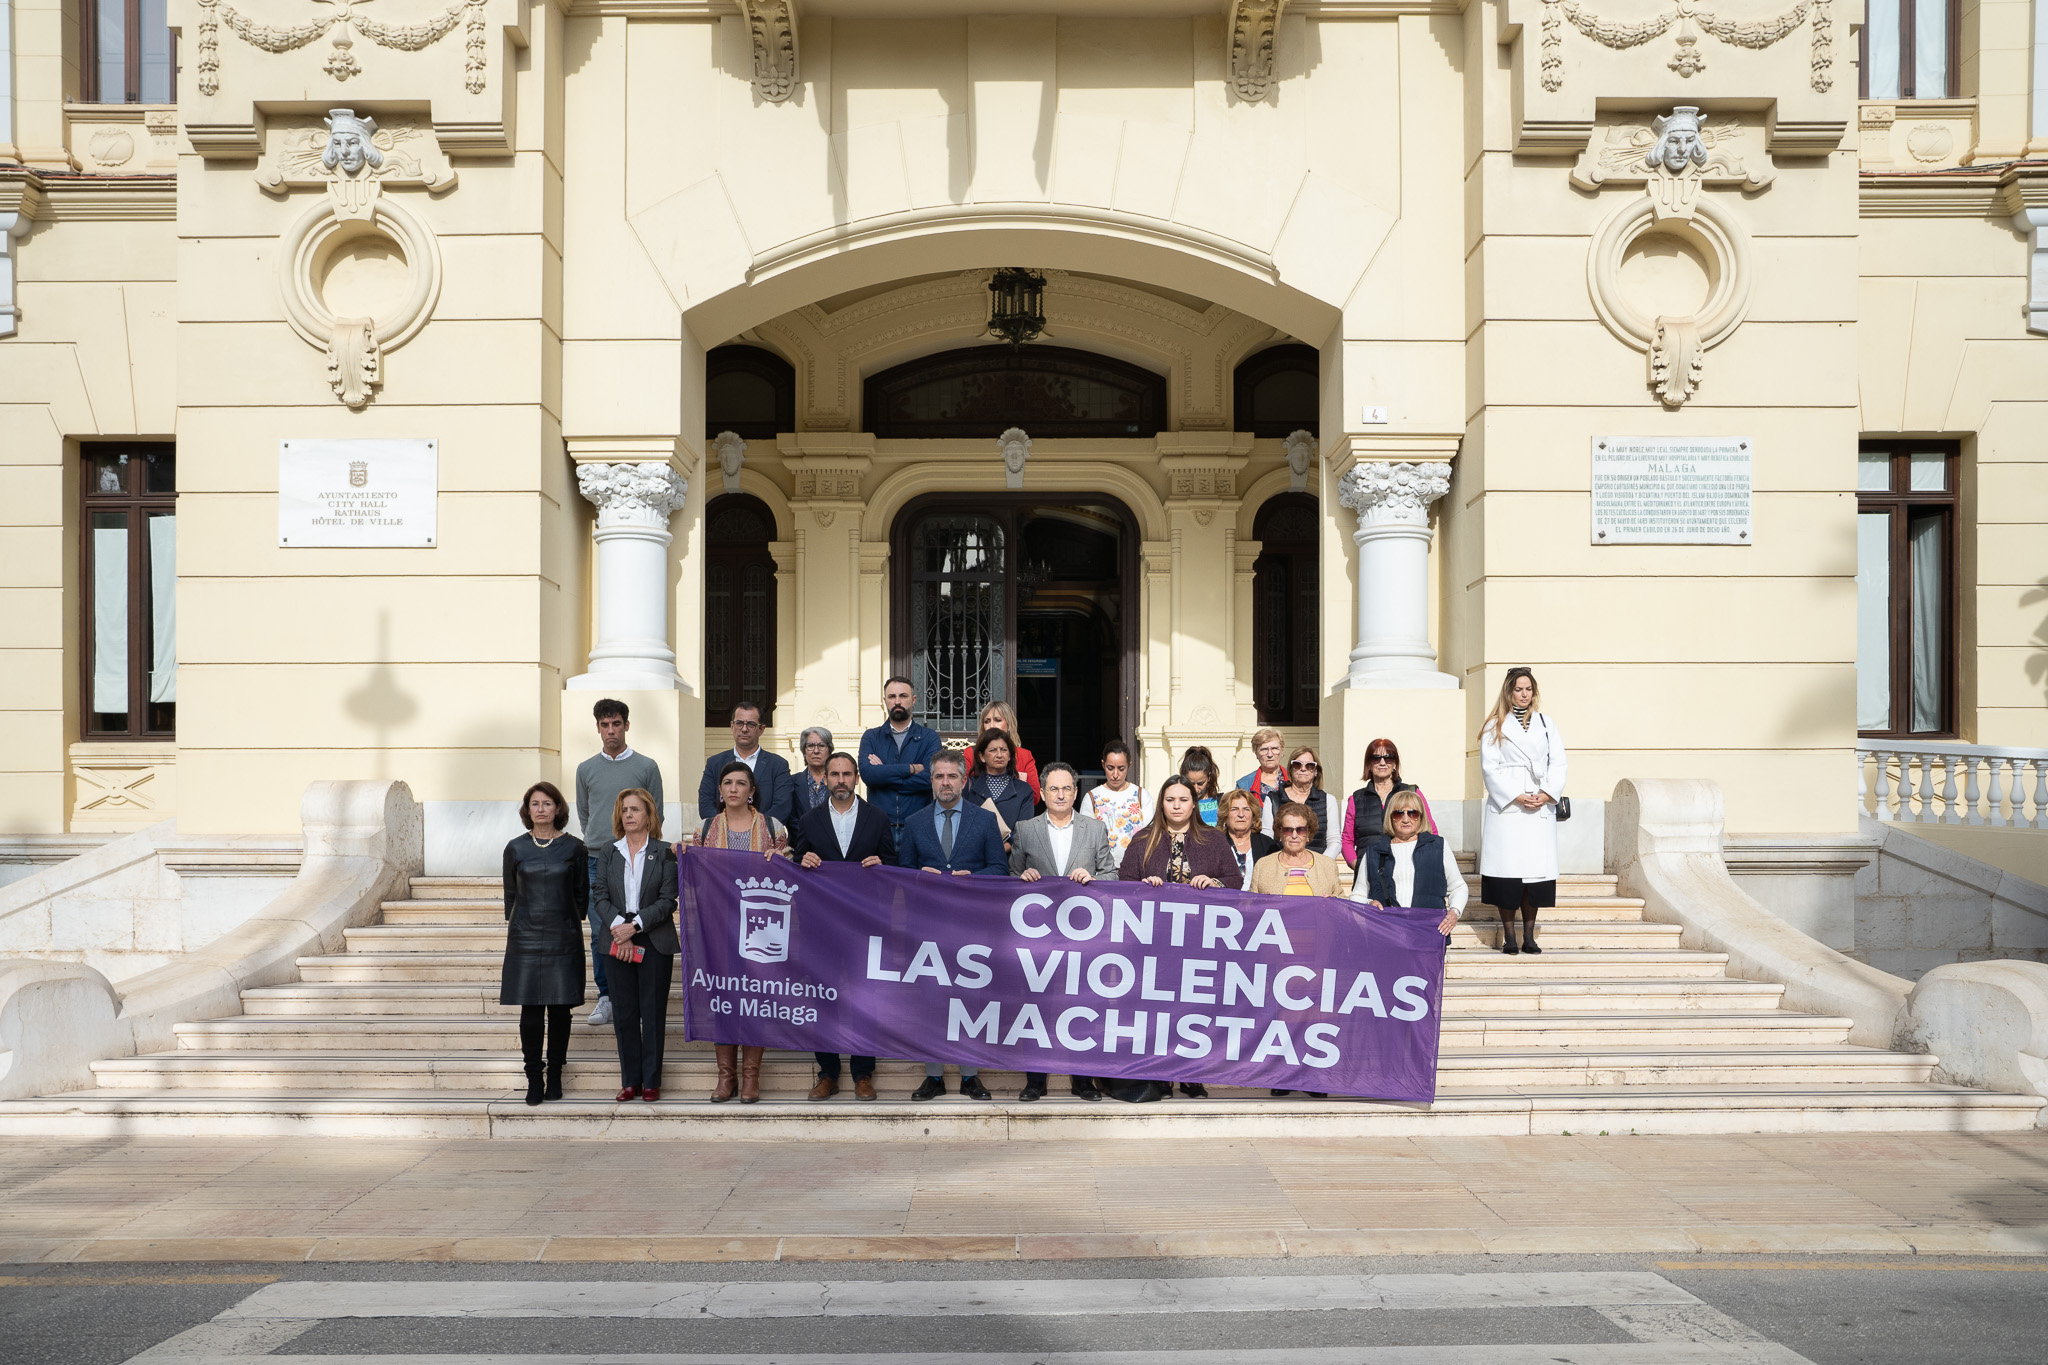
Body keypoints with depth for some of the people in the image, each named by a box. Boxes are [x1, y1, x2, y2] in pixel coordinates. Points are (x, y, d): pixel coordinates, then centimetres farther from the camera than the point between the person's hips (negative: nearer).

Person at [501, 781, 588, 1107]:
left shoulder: (574, 847, 3)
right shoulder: (515, 849, 5)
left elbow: (582, 895, 9)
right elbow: (510, 895, 12)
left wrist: (569, 925, 9)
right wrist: (517, 928, 11)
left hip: (563, 939, 0)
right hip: (525, 939, 0)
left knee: (560, 1010, 2)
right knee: (530, 1011, -2)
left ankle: (555, 1076, 12)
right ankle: (534, 1080, 4)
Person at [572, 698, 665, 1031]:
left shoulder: (646, 767, 3)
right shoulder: (586, 769, 9)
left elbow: (656, 815, 8)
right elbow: (583, 814, 18)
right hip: (597, 861, 2)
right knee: (600, 932, 2)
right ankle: (605, 997, 11)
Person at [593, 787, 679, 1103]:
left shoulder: (664, 853, -1)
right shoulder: (610, 853, 8)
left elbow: (667, 901, -6)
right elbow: (601, 897, 3)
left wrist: (635, 925, -15)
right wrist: (618, 927, -13)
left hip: (655, 942, -3)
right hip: (618, 943, 3)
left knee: (653, 1011, 1)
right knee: (623, 1013, 5)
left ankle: (651, 1081, 9)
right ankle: (630, 1080, 14)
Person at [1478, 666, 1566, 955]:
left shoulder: (1545, 724, 15)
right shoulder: (1495, 726, 6)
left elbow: (1558, 763, 9)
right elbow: (1489, 768, -1)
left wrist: (1547, 793, -7)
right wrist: (1516, 797, -11)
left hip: (1541, 809, 3)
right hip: (1505, 808, -3)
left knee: (1536, 871, -2)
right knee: (1507, 871, -7)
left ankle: (1529, 937, 4)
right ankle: (1509, 937, -2)